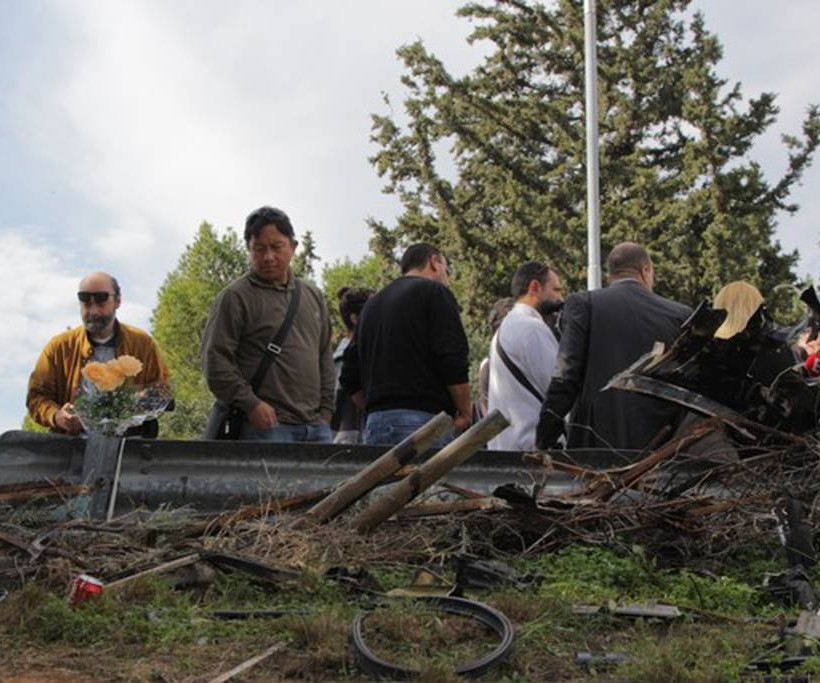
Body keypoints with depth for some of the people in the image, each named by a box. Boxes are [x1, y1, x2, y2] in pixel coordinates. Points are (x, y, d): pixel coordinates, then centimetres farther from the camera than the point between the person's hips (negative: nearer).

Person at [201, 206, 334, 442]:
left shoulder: (313, 296, 19)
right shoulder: (234, 297, 0)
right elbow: (215, 360, -6)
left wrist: (326, 409, 14)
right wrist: (251, 404, -13)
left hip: (316, 426, 6)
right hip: (265, 425, -6)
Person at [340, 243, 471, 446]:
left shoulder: (372, 303, 23)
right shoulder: (434, 292, 1)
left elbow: (350, 379, 20)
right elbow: (452, 361, -11)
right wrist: (465, 414, -2)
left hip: (375, 423, 7)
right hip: (424, 418, -7)